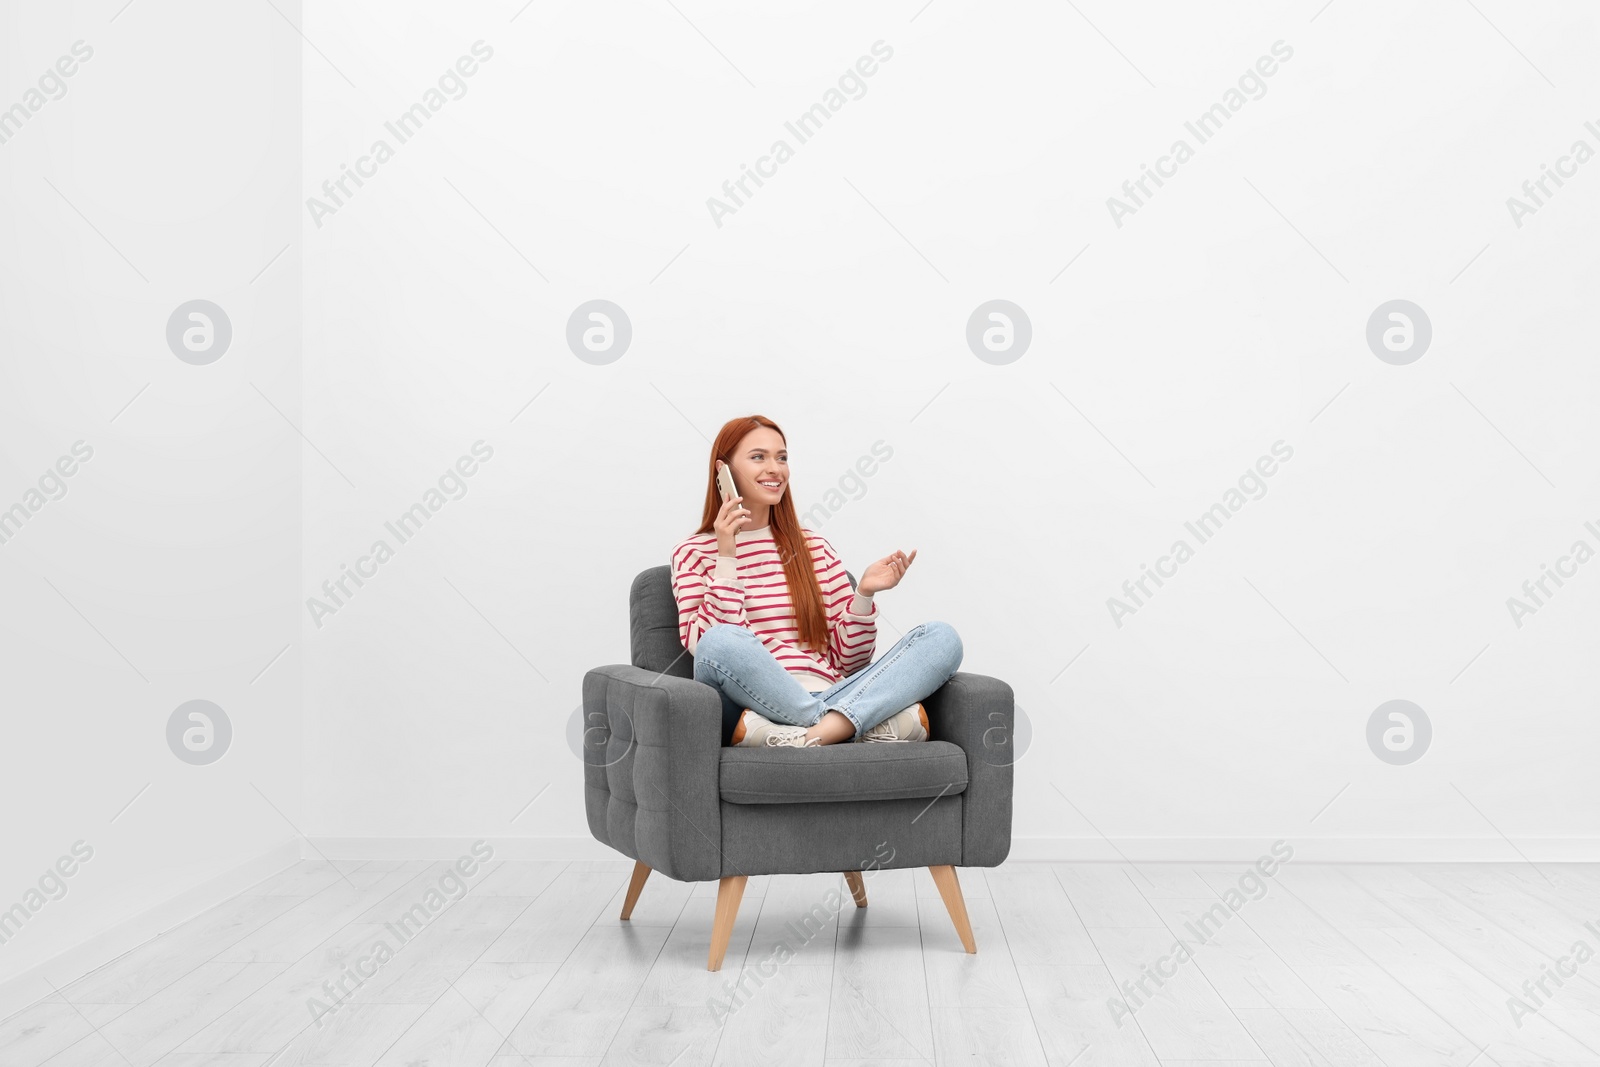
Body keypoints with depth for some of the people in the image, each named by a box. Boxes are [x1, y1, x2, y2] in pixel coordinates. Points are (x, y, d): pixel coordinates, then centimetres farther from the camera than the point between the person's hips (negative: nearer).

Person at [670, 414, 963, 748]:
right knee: (721, 641, -36)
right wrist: (726, 557, -8)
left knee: (942, 637, -15)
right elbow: (711, 649, -6)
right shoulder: (694, 553, 11)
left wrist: (865, 593, -1)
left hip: (828, 694, 4)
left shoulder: (814, 547, 20)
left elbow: (848, 660, 15)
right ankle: (875, 721, -27)